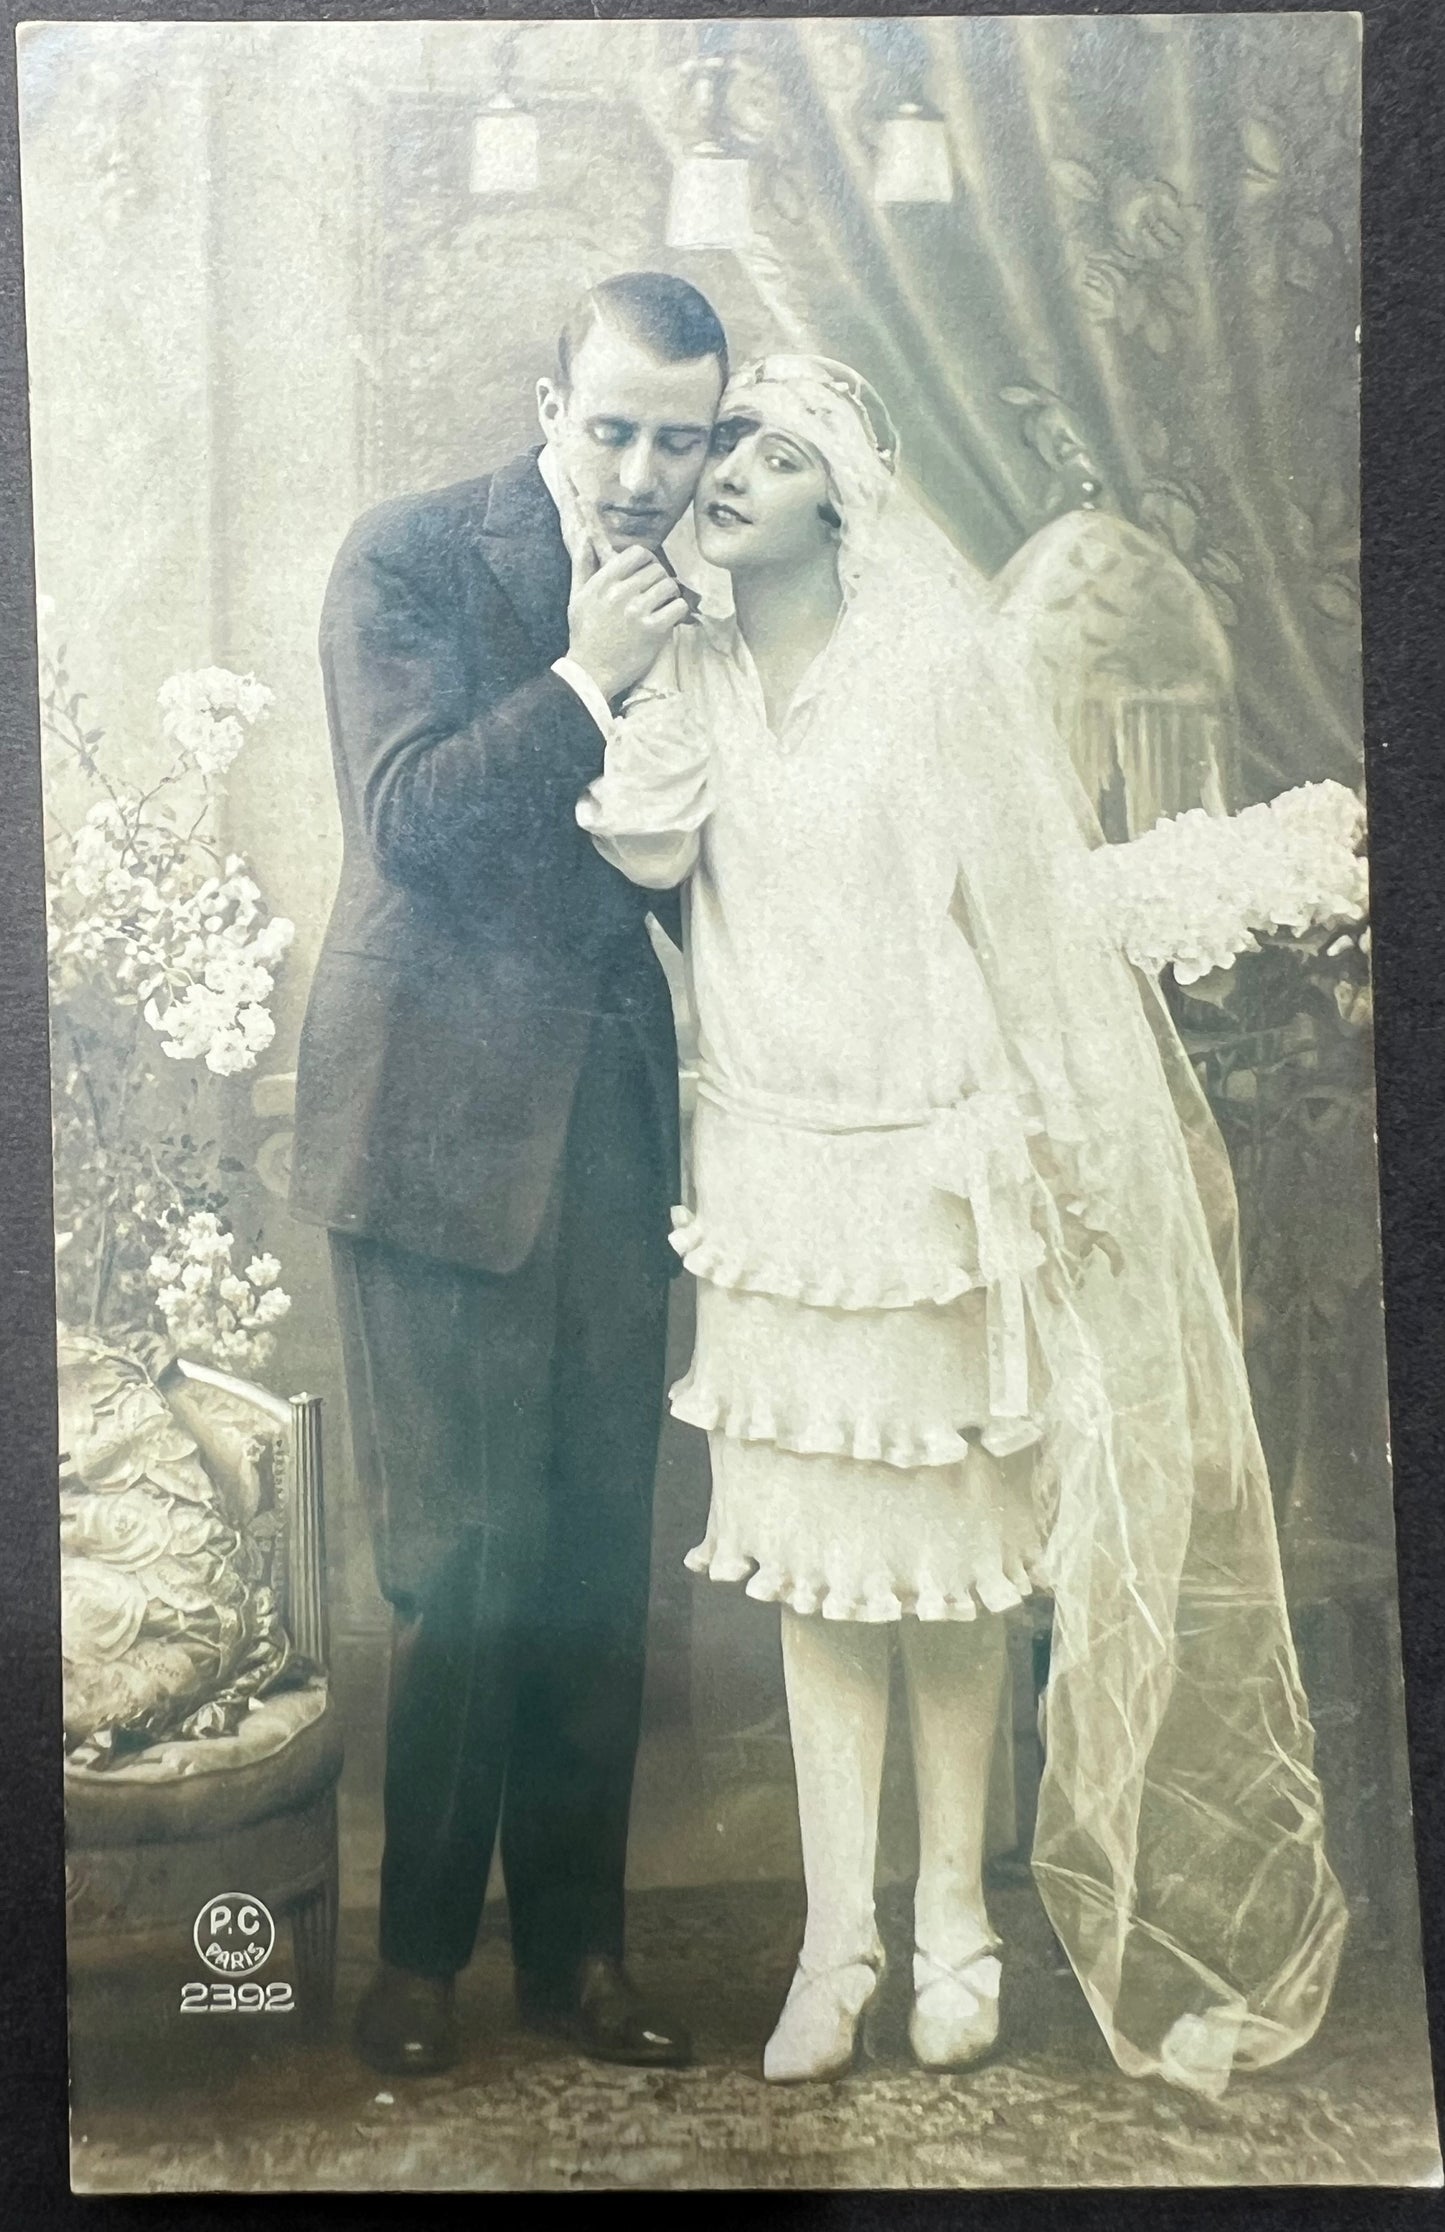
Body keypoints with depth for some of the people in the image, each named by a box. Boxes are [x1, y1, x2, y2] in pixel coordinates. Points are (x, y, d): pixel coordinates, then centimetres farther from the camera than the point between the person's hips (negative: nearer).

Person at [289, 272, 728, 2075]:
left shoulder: (694, 597, 13)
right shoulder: (411, 556, 0)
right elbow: (408, 817, -11)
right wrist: (585, 677, -14)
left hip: (617, 1118, 4)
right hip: (445, 1114, -4)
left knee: (600, 1554, 8)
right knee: (467, 1557, 0)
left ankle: (574, 1944, 25)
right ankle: (420, 1950, 23)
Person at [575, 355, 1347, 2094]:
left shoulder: (935, 665, -4)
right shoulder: (694, 676, 7)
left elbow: (1024, 910, -5)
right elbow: (647, 856, -11)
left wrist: (1021, 1145, -7)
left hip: (925, 1167, -3)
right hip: (770, 1167, 3)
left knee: (944, 1551, 7)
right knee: (810, 1553, 8)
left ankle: (952, 1909, 25)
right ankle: (834, 1935, 20)